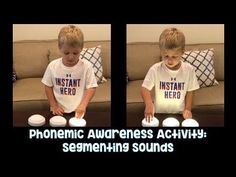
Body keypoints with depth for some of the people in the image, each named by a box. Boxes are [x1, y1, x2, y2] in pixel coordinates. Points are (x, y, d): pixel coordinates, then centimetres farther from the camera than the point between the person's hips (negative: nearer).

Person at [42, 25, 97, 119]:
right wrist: (53, 106, 1)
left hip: (78, 111, -1)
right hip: (59, 111, 1)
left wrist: (83, 105, -17)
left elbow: (91, 87, -6)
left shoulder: (86, 66, -9)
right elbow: (48, 86, 6)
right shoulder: (52, 66, -3)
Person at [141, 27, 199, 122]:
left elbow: (189, 91, 3)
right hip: (160, 114, -1)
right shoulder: (155, 69, -12)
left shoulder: (189, 70, -7)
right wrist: (149, 104, -26)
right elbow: (145, 88, -9)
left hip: (179, 114, 1)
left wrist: (187, 109, -6)